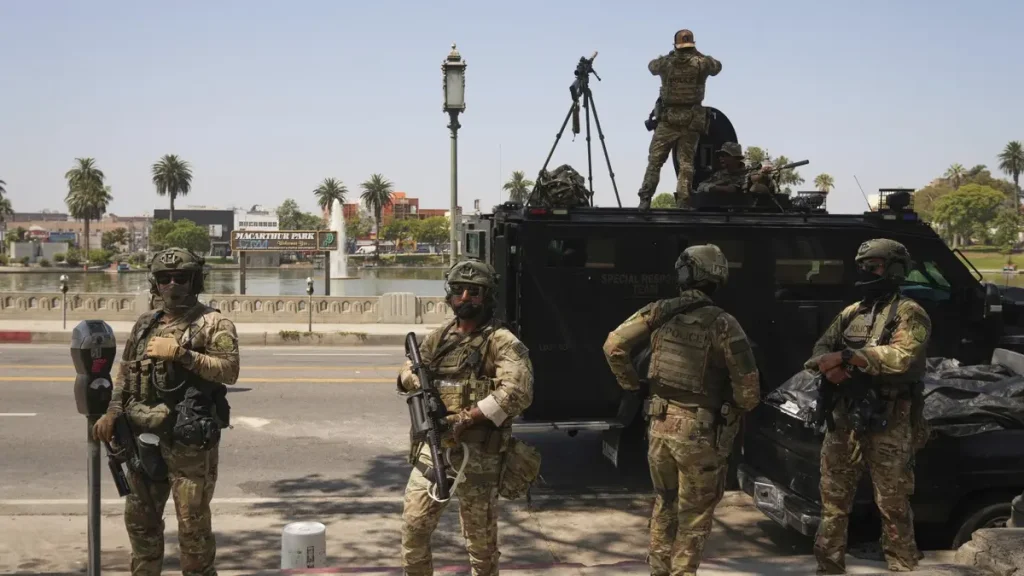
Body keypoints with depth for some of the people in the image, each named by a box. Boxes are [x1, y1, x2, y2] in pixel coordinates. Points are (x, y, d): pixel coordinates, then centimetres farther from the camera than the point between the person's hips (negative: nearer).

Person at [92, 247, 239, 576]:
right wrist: (112, 412, 9)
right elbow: (125, 371, 20)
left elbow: (230, 370, -17)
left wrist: (182, 353, -22)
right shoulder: (145, 324, 14)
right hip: (144, 436, 7)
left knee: (192, 522, -2)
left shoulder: (213, 323, -6)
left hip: (190, 440, -7)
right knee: (140, 518, 17)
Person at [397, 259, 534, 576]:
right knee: (413, 525, 6)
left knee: (481, 538, 5)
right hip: (432, 447, 5)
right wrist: (418, 381, -7)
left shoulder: (502, 342, -8)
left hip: (477, 453, -5)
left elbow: (517, 392, -20)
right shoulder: (439, 337, 12)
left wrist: (466, 418, -24)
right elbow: (406, 372, 18)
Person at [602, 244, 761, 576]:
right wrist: (742, 407, 9)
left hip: (660, 425, 4)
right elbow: (747, 383, -13)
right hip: (699, 432, -4)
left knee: (664, 505, 22)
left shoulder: (659, 312, -3)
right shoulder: (722, 323, -12)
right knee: (694, 515, 10)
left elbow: (613, 345, -2)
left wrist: (630, 385, 12)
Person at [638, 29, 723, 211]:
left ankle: (645, 199, -5)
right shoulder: (701, 63, 0)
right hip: (692, 120, 0)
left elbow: (651, 66, 24)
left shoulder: (666, 62, 1)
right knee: (686, 162, 2)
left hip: (668, 119, 0)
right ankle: (683, 203, -4)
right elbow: (717, 66, 21)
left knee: (655, 160, 3)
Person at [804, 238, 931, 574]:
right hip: (844, 418, 6)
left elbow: (902, 356, -22)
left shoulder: (908, 313, -6)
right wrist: (830, 367, -15)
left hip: (889, 423, -6)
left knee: (893, 505, 2)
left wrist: (845, 356, -23)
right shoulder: (851, 313, 14)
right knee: (833, 499, 11)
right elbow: (821, 349, 9)